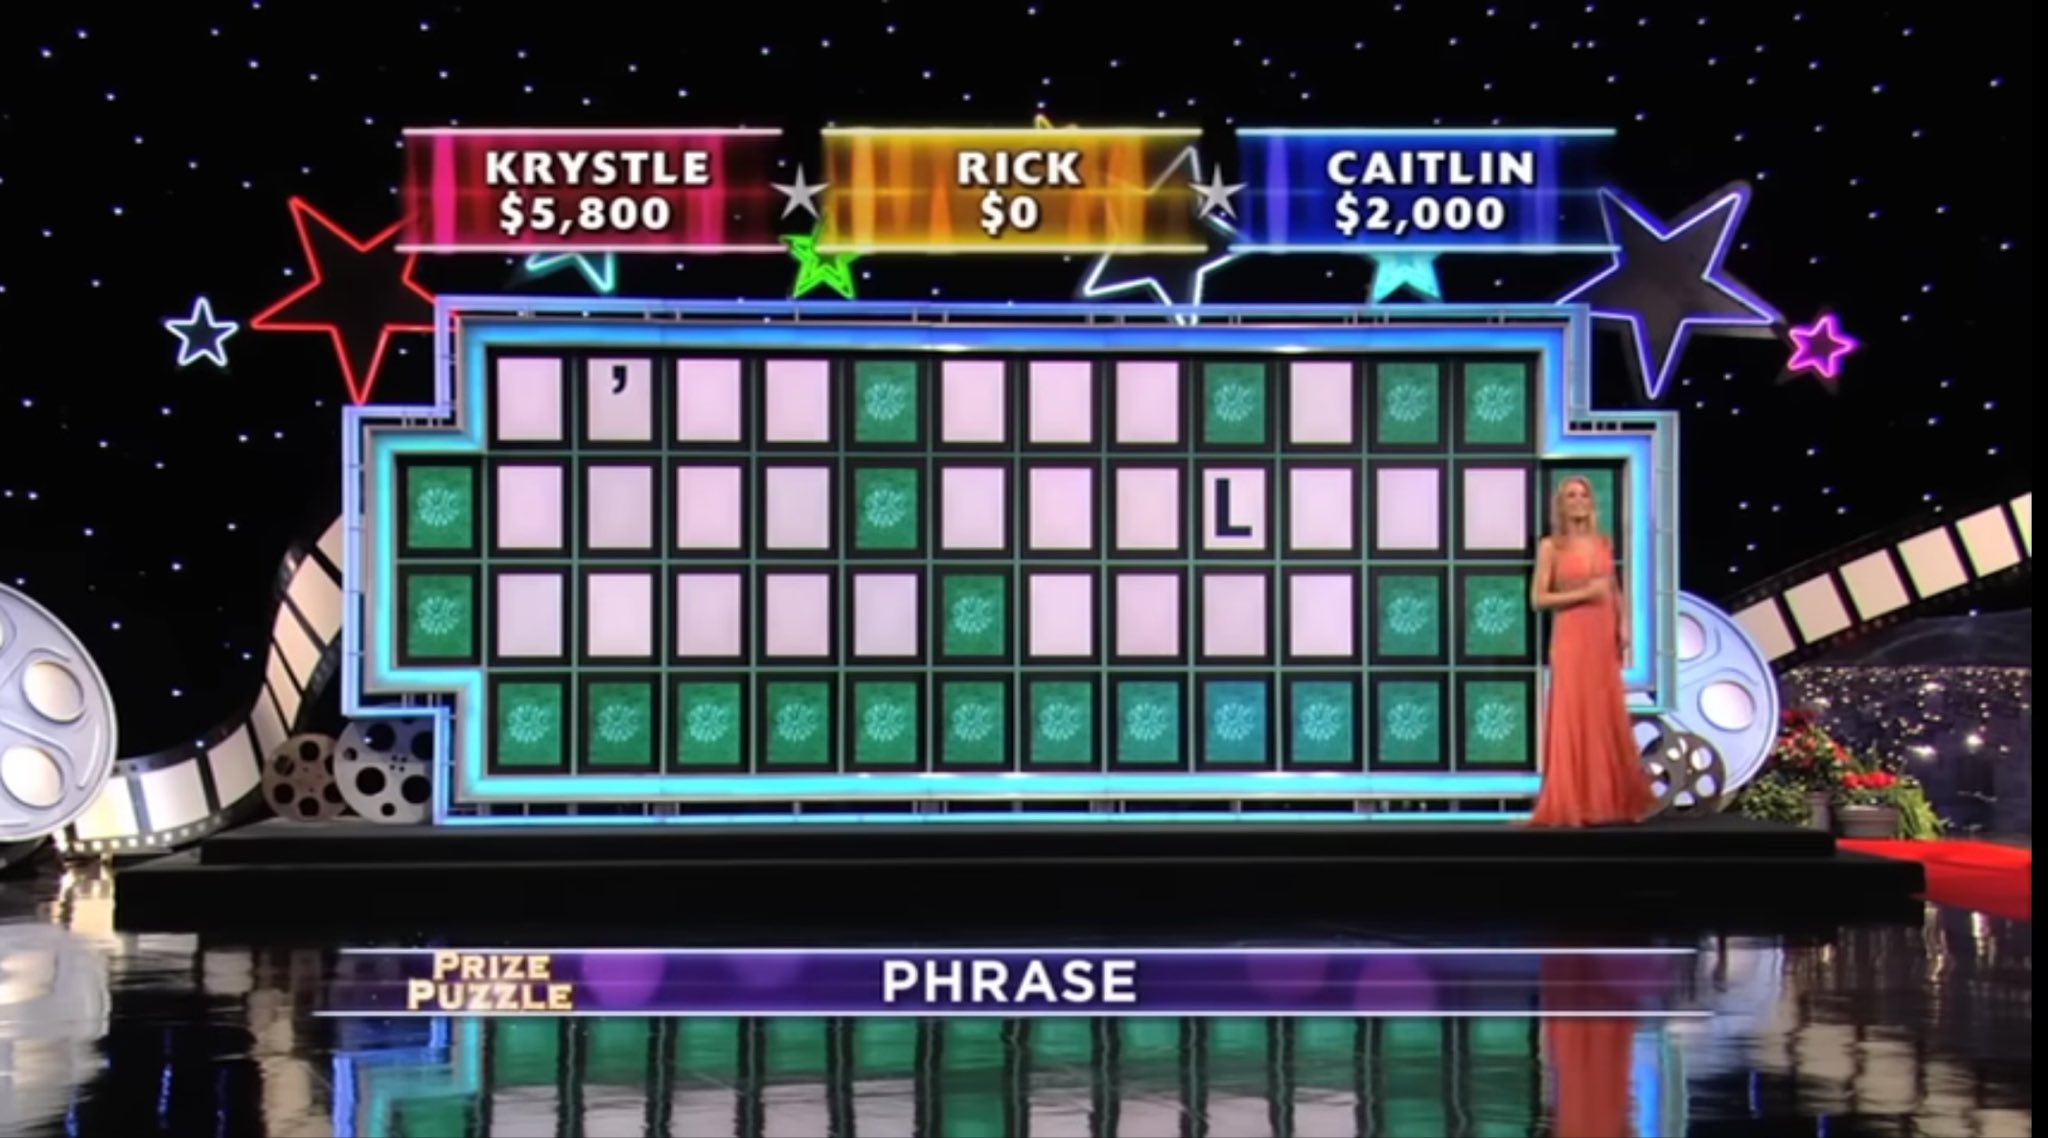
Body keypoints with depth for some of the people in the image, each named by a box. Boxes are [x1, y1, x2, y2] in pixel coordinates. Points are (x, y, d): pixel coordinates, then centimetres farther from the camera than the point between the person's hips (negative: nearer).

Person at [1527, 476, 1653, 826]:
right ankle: (1573, 803, -1)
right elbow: (1538, 598, -8)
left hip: (1604, 638, 5)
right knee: (1574, 718, -5)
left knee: (1609, 718, 7)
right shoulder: (1551, 547, -4)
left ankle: (1613, 799, 13)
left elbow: (1614, 591, 16)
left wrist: (1623, 625, 1)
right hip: (1572, 638, -5)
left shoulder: (1603, 543, 11)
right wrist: (1583, 593, -16)